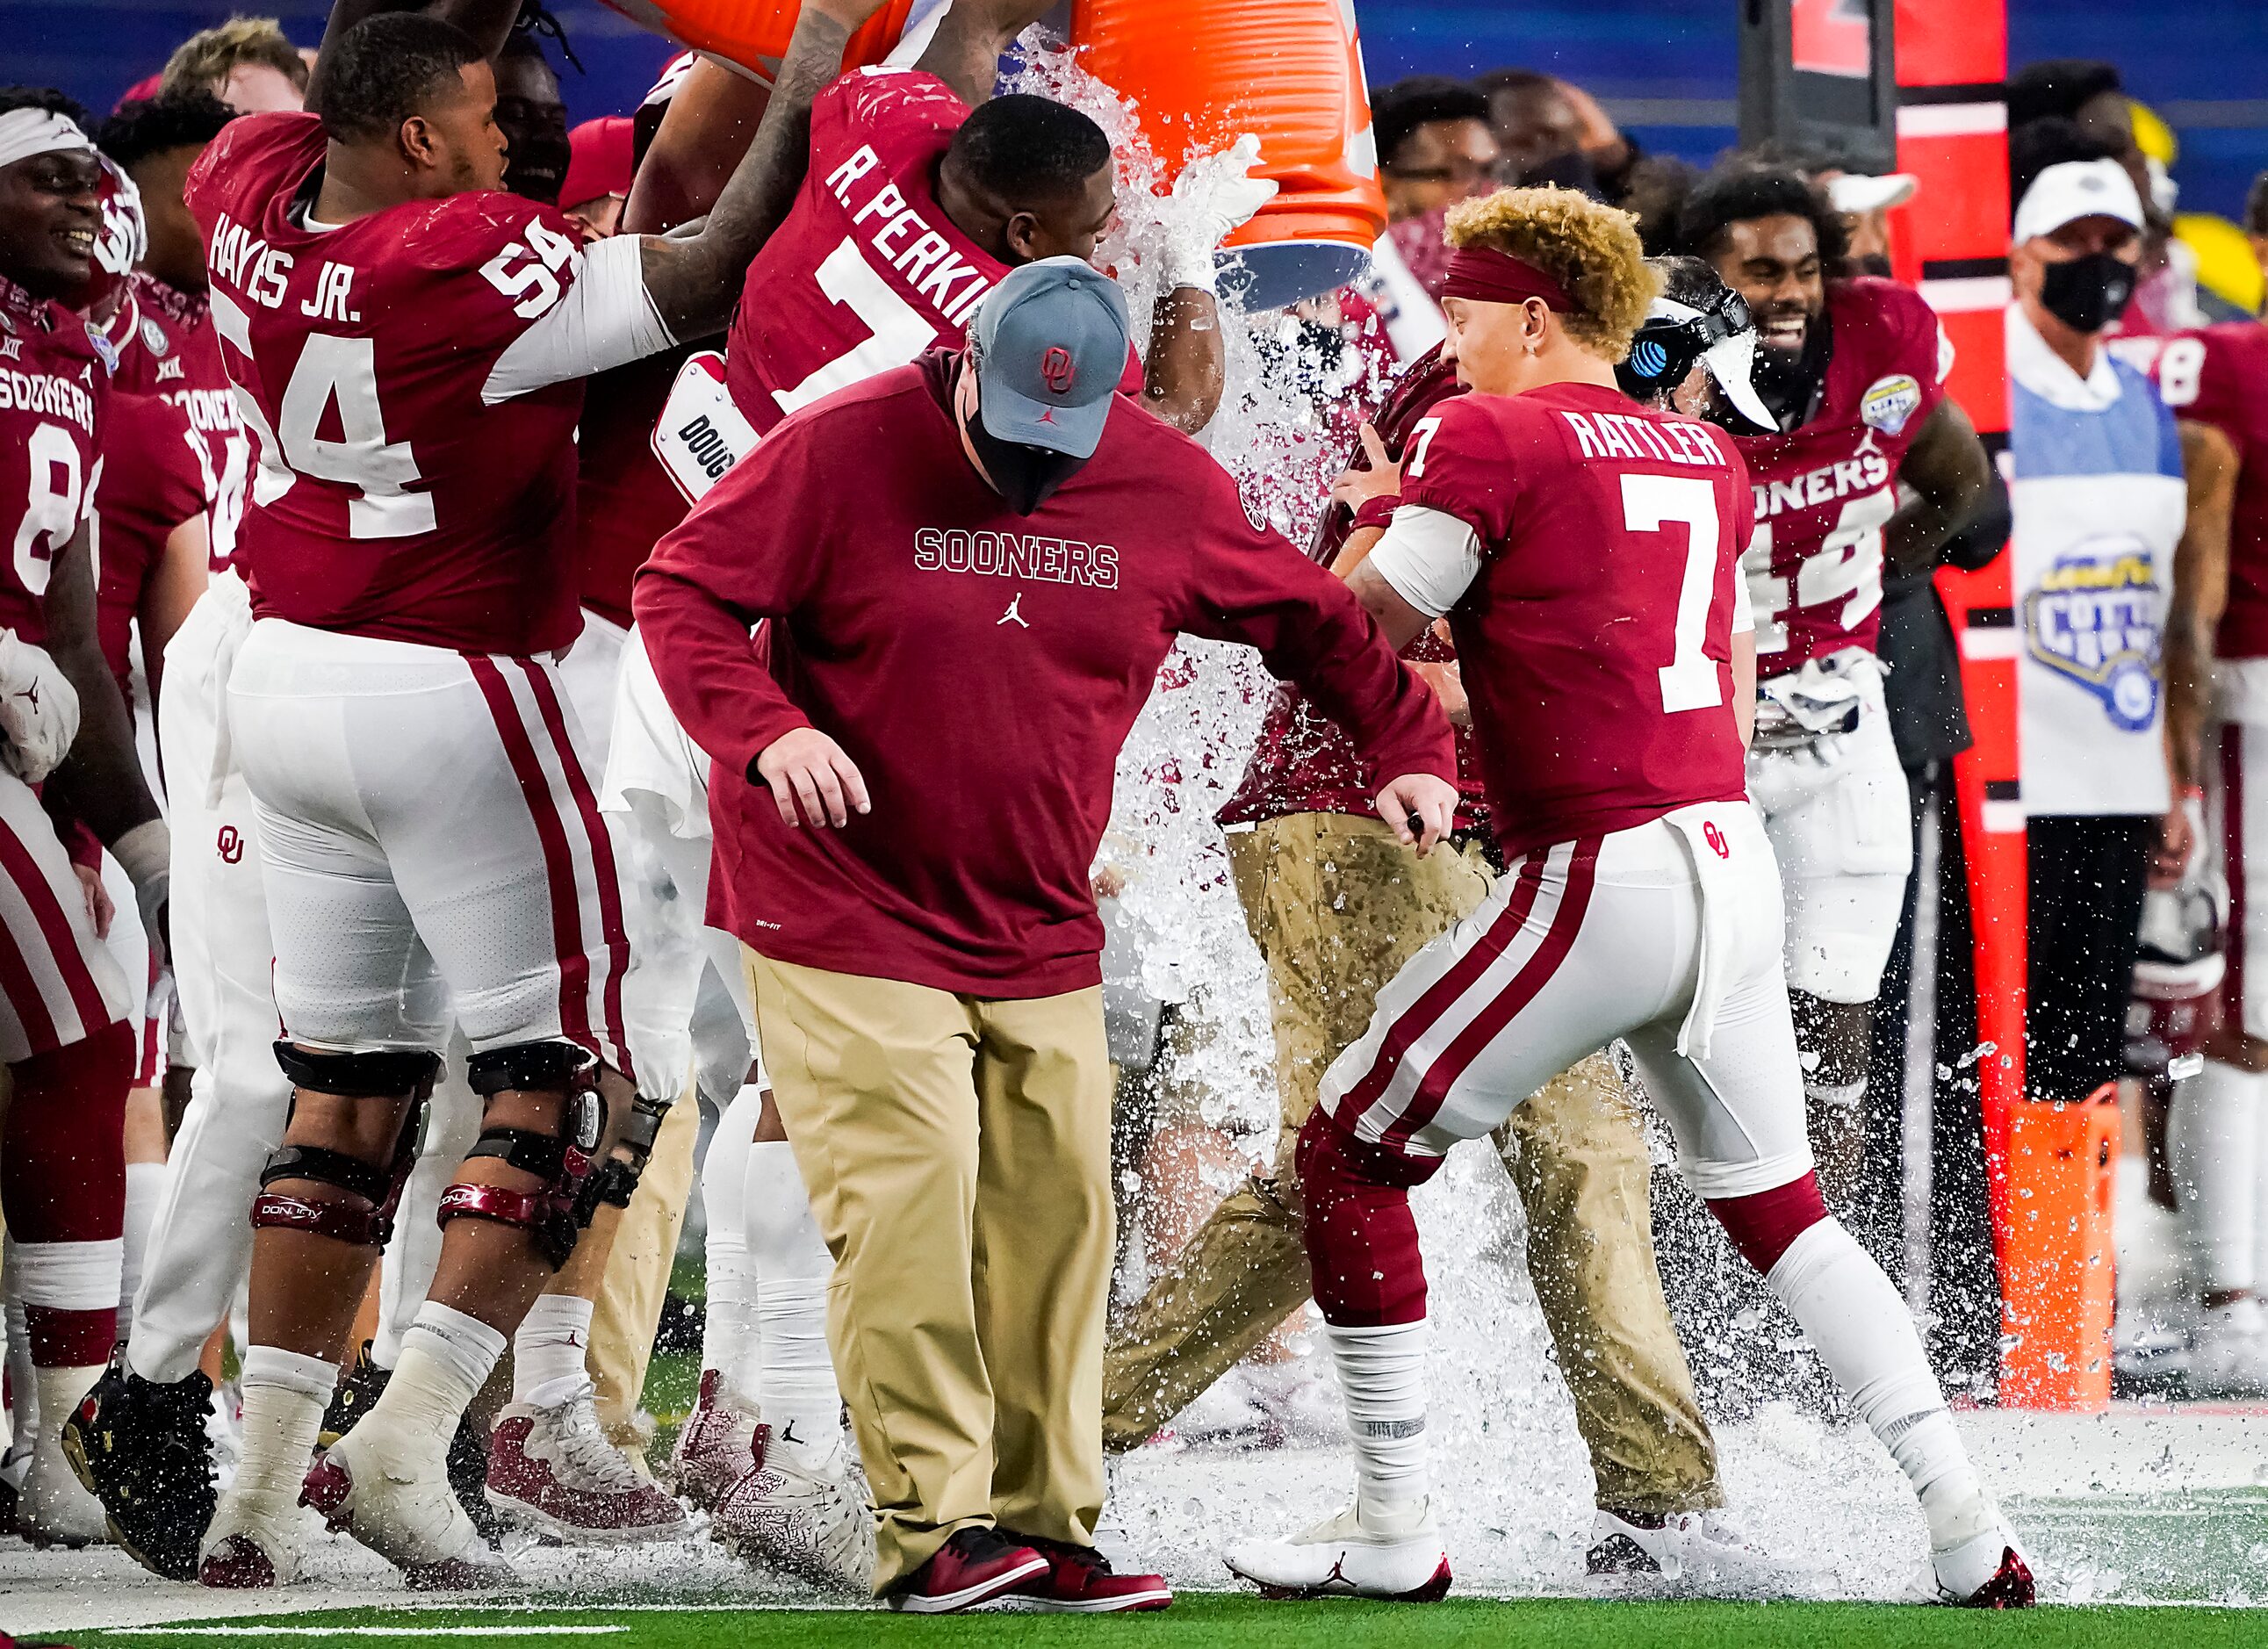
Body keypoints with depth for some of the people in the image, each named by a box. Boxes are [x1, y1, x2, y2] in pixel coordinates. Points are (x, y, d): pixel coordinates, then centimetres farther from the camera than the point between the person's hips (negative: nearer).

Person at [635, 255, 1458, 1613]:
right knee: (906, 1205, -15)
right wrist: (763, 731, -25)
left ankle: (1043, 1525, 10)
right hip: (847, 916, -5)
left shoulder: (1168, 491, 0)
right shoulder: (842, 453, -11)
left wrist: (1411, 746, 6)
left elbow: (1311, 618, 15)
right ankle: (935, 1527, -13)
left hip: (1042, 932, 5)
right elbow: (683, 591, -8)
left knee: (1056, 1216, 2)